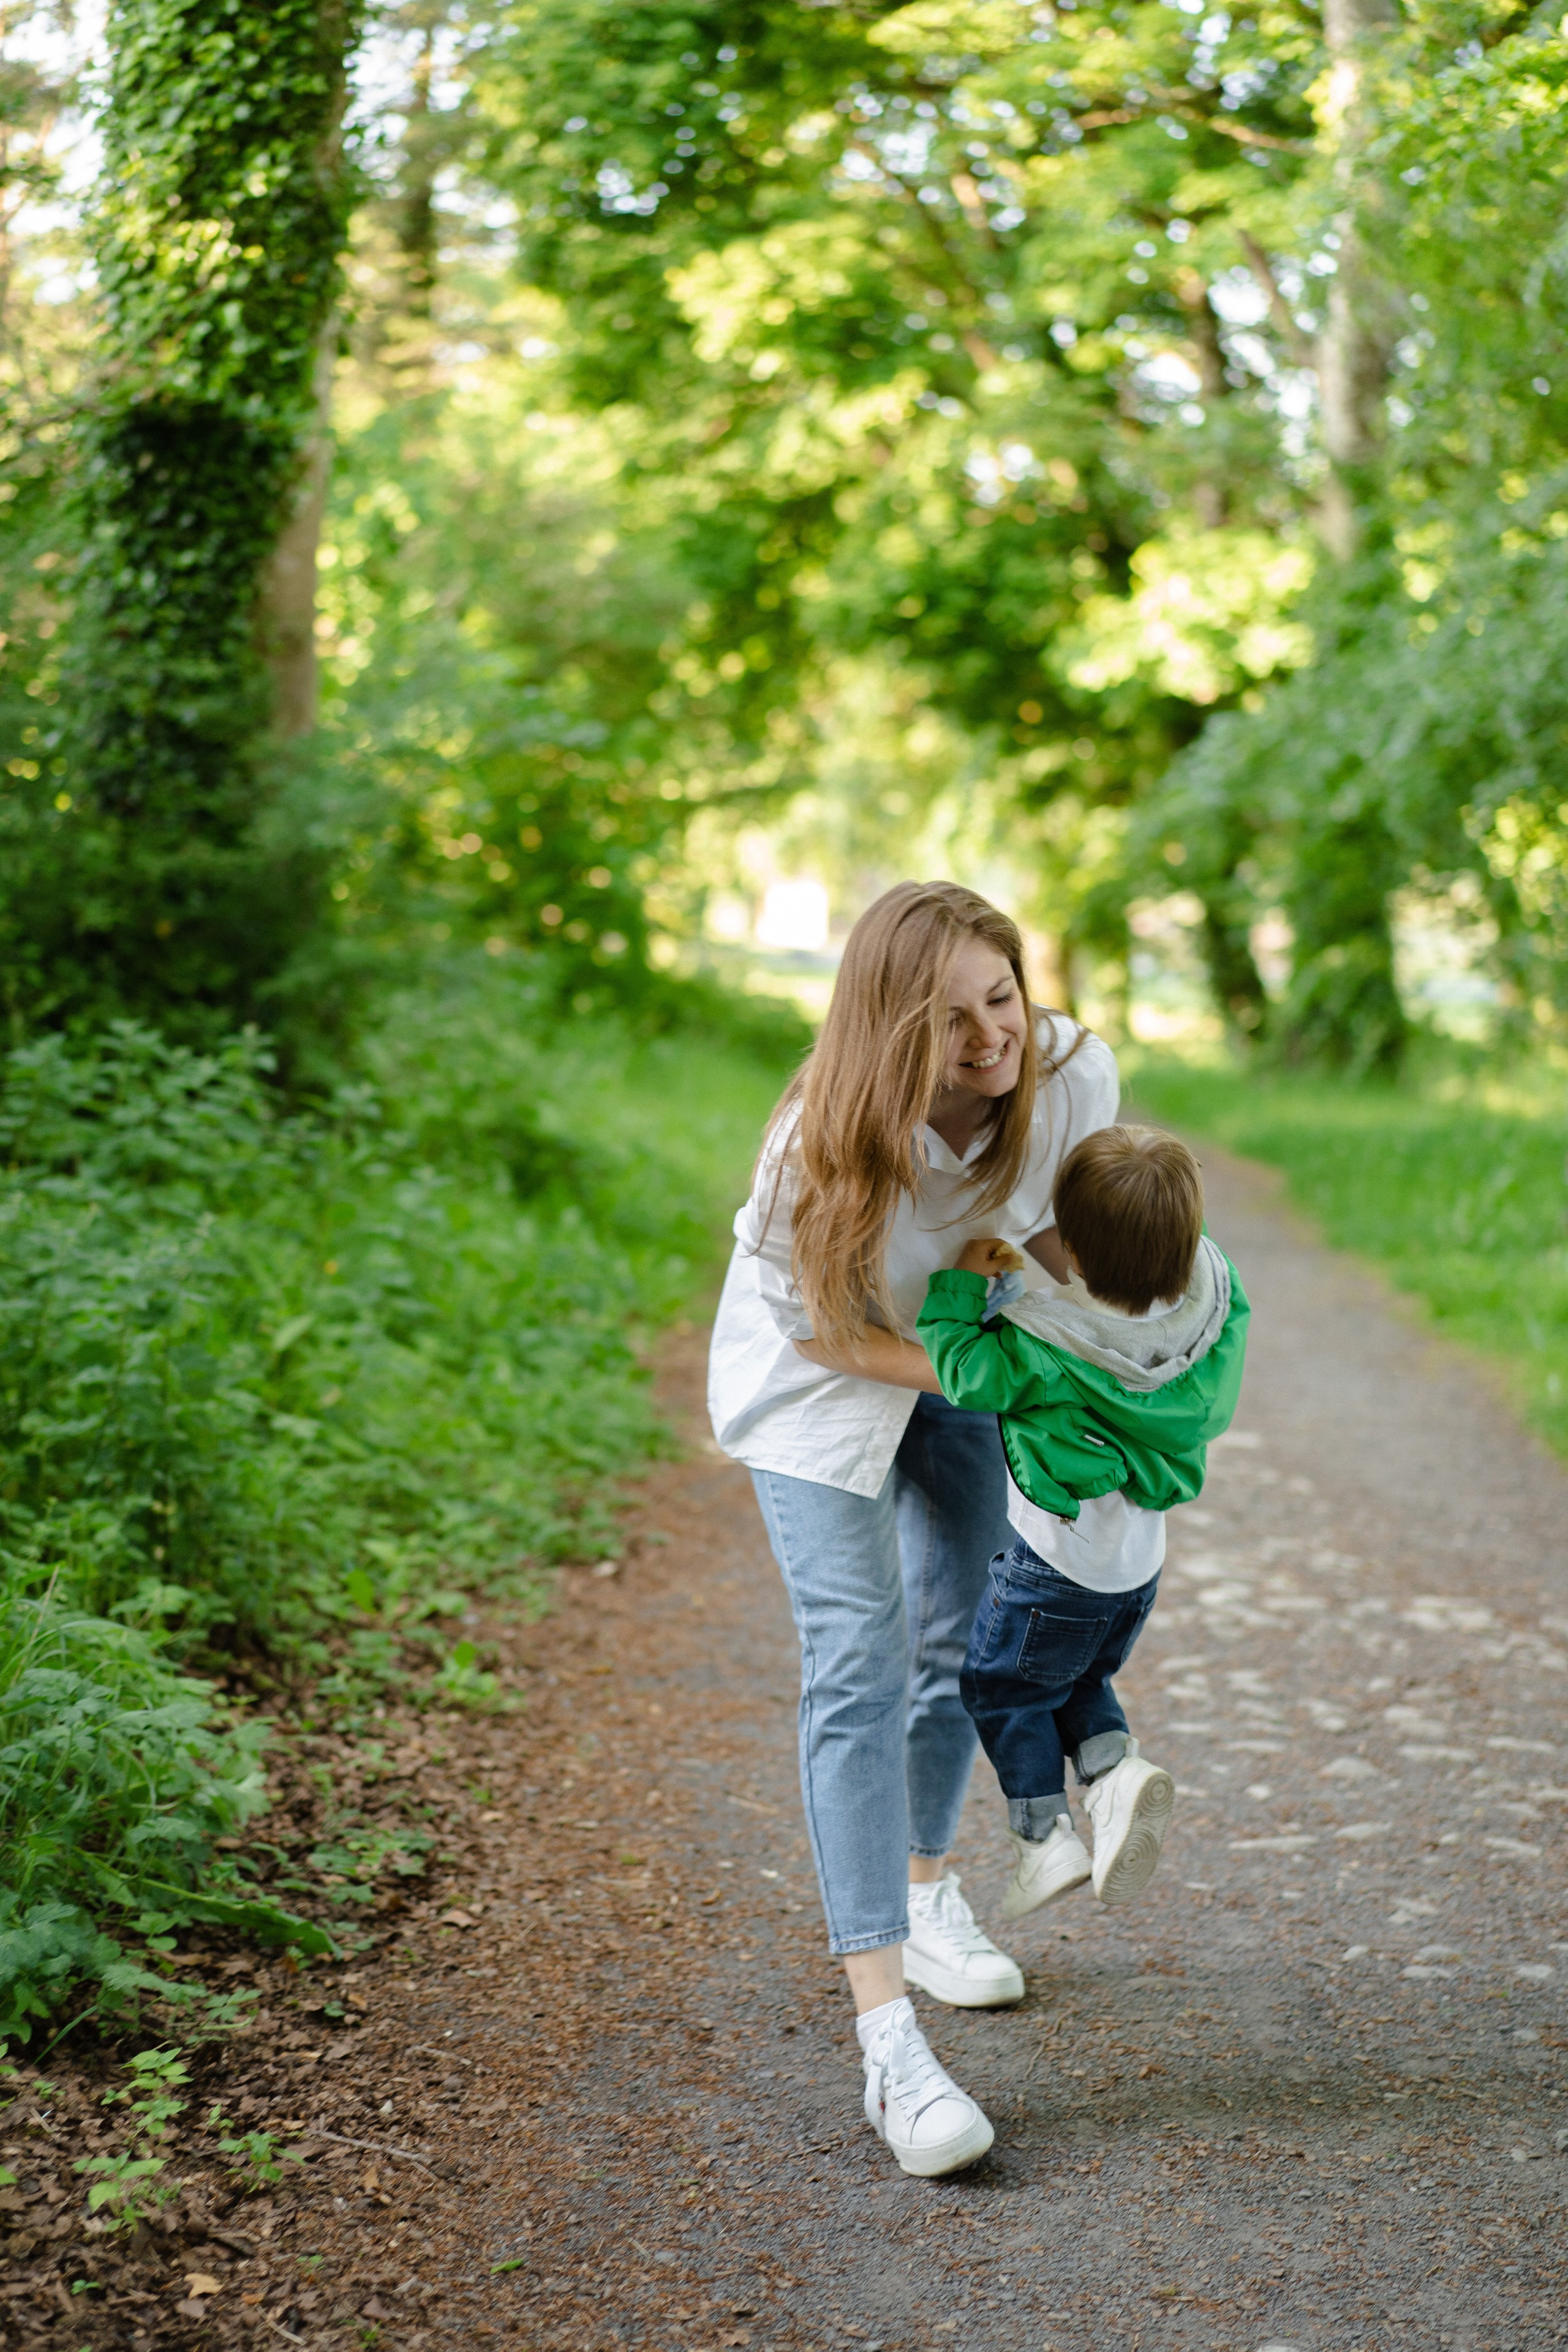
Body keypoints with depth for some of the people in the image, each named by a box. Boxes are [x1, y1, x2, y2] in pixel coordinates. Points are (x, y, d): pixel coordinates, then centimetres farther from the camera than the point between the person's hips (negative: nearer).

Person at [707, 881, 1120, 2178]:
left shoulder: (1073, 1072, -25)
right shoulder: (827, 1143, -37)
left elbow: (1059, 1236, -4)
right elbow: (828, 1333, -23)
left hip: (961, 1345, 5)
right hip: (817, 1370, -5)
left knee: (962, 1635, 15)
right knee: (861, 1663, -16)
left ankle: (925, 1889, 42)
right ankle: (888, 2037, -19)